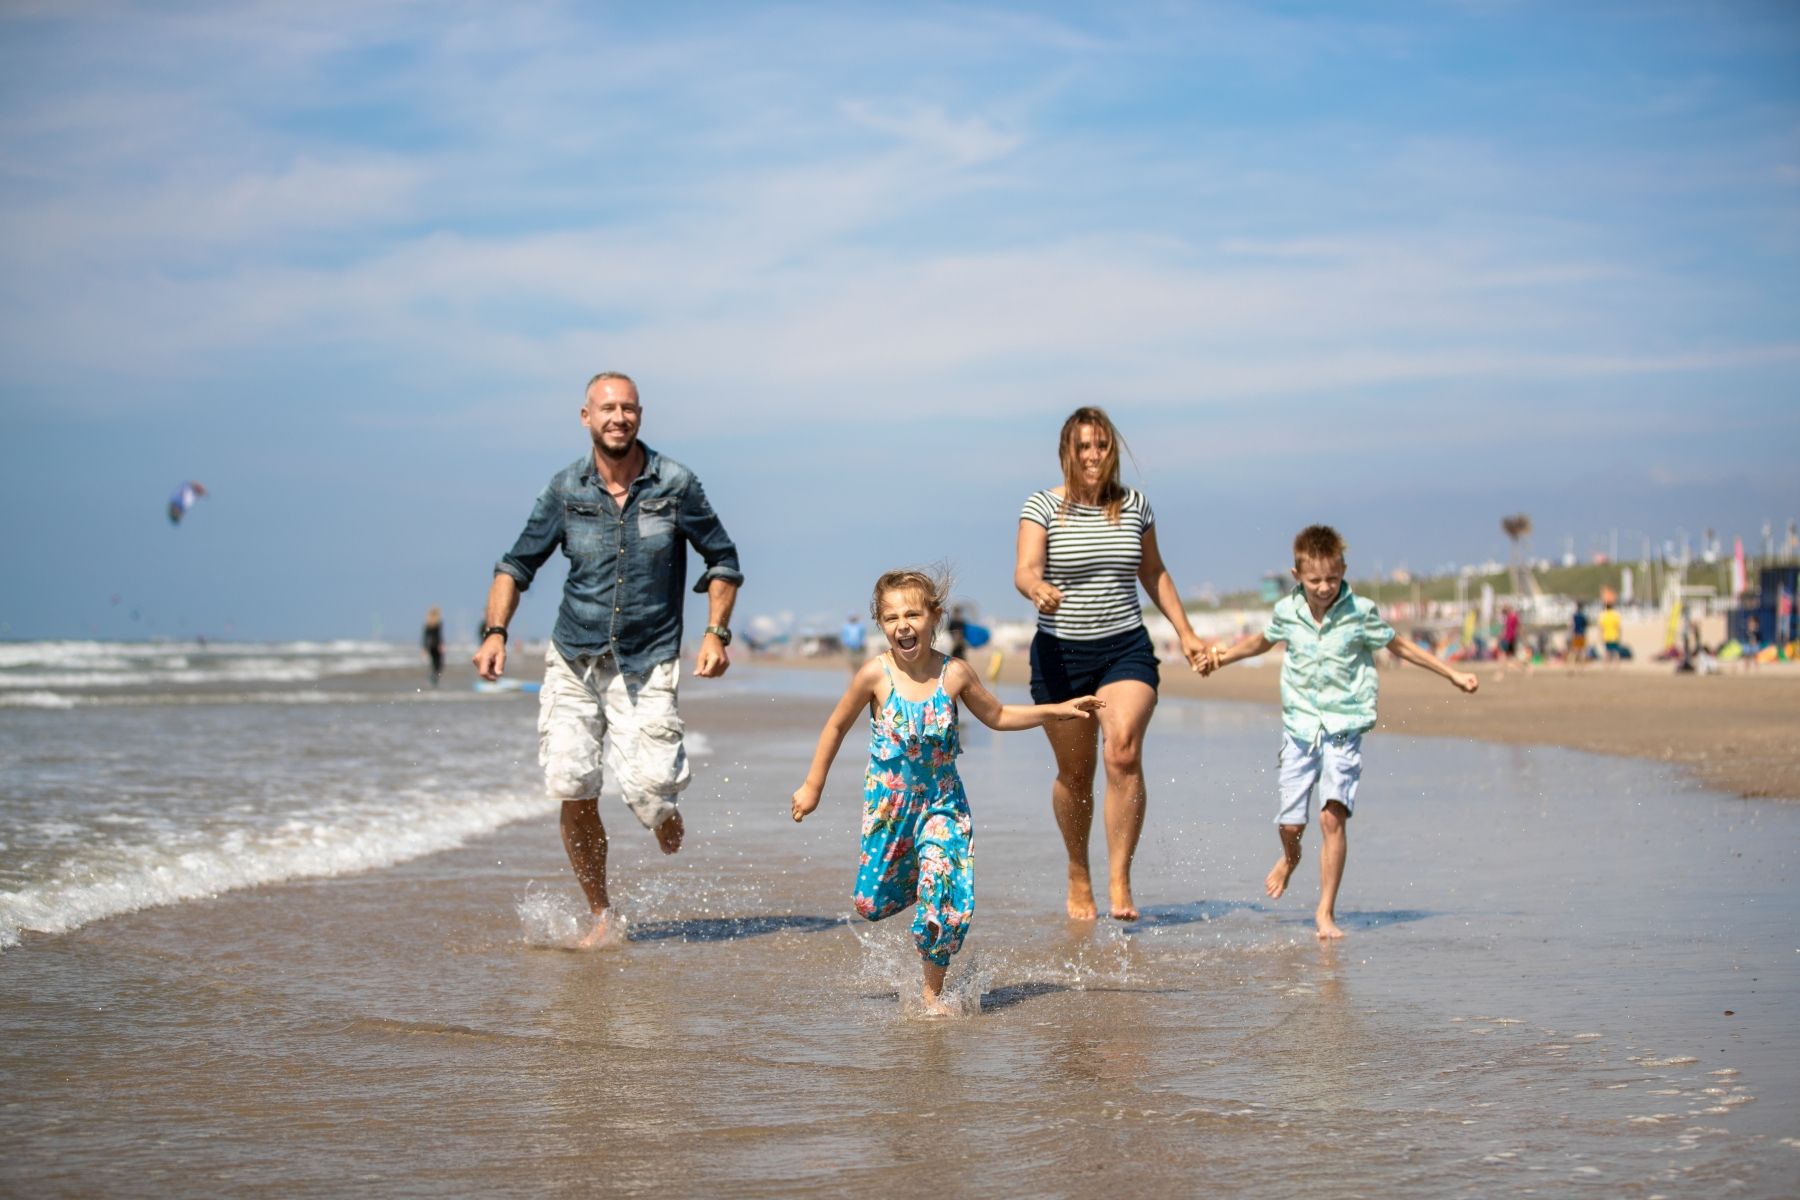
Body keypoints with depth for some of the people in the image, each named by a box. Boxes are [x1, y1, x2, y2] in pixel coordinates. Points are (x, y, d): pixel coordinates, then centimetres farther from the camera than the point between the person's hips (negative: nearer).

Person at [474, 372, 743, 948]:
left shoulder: (675, 484, -2)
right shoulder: (566, 488, 2)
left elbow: (722, 560, 8)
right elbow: (518, 564, 10)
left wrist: (716, 632, -3)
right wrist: (495, 631, -3)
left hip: (648, 663, -2)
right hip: (573, 661, 2)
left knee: (649, 791, -15)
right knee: (572, 789, -9)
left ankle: (669, 831, 24)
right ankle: (601, 917, 7)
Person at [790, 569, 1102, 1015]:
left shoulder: (955, 674, -10)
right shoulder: (876, 674, -15)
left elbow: (996, 715, 8)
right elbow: (837, 727, -1)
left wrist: (1057, 710, 1)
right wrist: (812, 786, 3)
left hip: (942, 802, 0)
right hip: (888, 804, 0)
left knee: (946, 899, -14)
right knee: (872, 903, 7)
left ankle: (932, 992, 5)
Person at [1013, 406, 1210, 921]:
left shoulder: (1134, 506, 5)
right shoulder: (1044, 506, -4)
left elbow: (1154, 574, 19)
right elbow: (1024, 570, -18)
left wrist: (1186, 633, 18)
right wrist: (1037, 589, -41)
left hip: (1127, 648, 1)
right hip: (1060, 652, -1)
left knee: (1124, 750, -22)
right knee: (1075, 773, 7)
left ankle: (1119, 880, -19)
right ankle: (1078, 874, 30)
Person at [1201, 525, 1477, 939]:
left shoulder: (1360, 613, -6)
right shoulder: (1286, 612, 1)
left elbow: (1400, 645, 7)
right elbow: (1262, 641, 24)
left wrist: (1454, 676, 9)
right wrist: (1221, 657, 17)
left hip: (1344, 728, -2)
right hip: (1299, 727, 3)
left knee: (1333, 816, -17)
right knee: (1290, 822, 3)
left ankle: (1326, 912, -11)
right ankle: (1290, 857, 42)